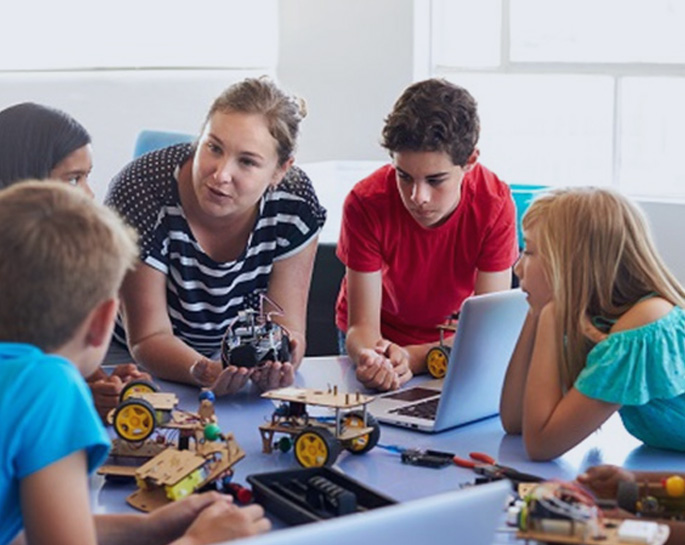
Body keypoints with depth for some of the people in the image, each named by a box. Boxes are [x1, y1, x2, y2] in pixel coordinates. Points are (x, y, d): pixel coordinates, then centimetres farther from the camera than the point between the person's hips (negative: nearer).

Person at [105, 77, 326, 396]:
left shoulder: (295, 204, -18)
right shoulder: (140, 194, -26)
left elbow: (286, 328, -15)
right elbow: (150, 337, -21)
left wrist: (276, 365, -38)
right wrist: (203, 372, -42)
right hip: (137, 363, -2)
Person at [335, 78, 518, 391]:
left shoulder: (495, 205, -23)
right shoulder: (366, 204, -25)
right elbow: (362, 327, -21)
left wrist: (414, 358, -39)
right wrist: (371, 359, -45)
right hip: (380, 341, 0)